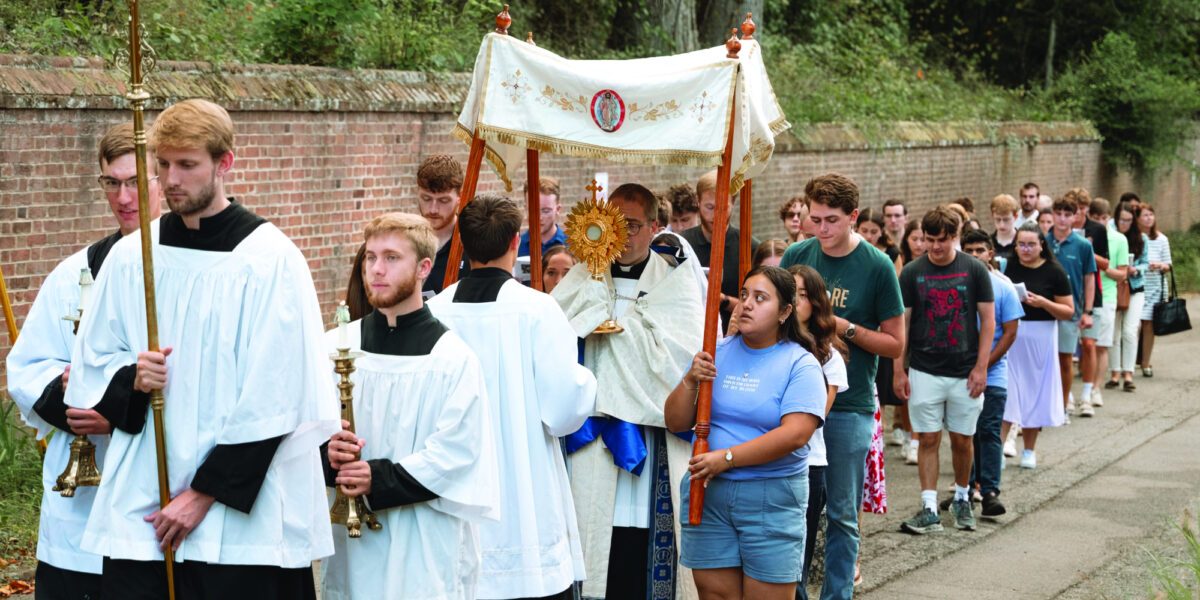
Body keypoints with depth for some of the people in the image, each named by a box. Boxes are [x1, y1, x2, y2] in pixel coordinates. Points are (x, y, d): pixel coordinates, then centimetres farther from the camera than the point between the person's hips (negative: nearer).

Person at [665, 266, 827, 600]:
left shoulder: (801, 364, -5)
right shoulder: (717, 354, 8)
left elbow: (796, 434, -19)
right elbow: (676, 423, 8)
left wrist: (727, 458, -20)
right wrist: (690, 382, -10)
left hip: (772, 498, -4)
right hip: (707, 493, 4)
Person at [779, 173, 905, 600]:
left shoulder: (876, 267, -5)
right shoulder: (796, 256, 3)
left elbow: (895, 344, -2)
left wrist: (846, 328, -15)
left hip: (848, 405, -3)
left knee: (841, 515, 4)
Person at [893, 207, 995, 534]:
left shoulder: (975, 270, -2)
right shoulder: (911, 273, -2)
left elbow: (987, 320, 0)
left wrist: (981, 367, -6)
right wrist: (898, 371, -2)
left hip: (965, 372, 0)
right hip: (924, 372, 0)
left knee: (962, 440, 9)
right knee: (928, 440, 1)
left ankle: (962, 498, 29)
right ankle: (929, 509, 4)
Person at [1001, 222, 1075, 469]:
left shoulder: (1054, 272, -3)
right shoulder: (1009, 267, 2)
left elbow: (1069, 312, -4)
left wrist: (1043, 303, -18)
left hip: (1040, 337, -1)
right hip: (1009, 335, 1)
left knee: (1035, 392, 8)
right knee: (1005, 392, -5)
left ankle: (1029, 451, 21)